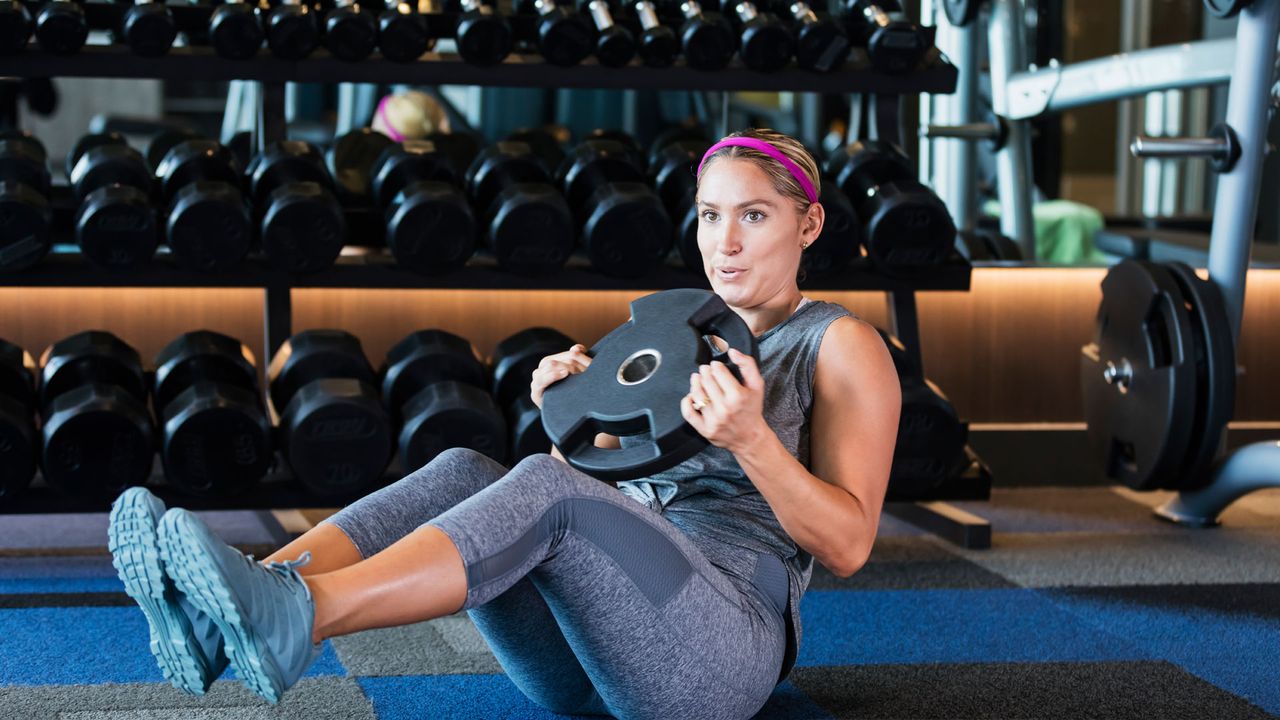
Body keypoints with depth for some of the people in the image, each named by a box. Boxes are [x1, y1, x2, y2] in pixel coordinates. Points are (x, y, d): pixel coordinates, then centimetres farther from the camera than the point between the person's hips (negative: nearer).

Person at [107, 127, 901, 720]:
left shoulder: (842, 345, 3)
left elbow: (849, 544, -6)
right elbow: (599, 492, 21)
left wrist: (750, 439, -21)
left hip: (718, 653, -6)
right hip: (590, 656, 6)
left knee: (546, 490, -33)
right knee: (462, 472, -20)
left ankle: (294, 617, -50)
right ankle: (221, 616, -38)